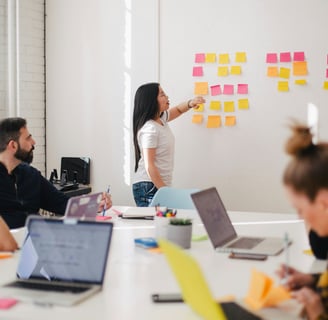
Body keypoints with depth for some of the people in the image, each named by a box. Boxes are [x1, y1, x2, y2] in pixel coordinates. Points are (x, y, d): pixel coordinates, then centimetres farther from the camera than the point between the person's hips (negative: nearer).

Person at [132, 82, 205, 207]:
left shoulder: (161, 119, 9)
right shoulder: (150, 129, -17)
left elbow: (177, 110, 30)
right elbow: (149, 166, -20)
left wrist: (190, 103, 7)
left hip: (160, 185, 9)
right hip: (149, 187, -9)